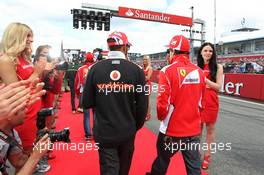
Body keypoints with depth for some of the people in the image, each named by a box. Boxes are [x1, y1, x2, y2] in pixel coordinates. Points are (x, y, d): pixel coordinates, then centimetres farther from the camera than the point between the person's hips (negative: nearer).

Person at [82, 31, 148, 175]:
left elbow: (87, 103, -7)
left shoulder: (95, 69, -10)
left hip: (104, 132, -1)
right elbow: (142, 105, -8)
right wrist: (136, 125, 10)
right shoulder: (136, 70, -11)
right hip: (127, 131, 1)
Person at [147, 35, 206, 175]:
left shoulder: (168, 70, -14)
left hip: (172, 128, -3)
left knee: (162, 161, 19)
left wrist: (161, 116, 3)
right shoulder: (199, 72, -1)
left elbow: (163, 101, -17)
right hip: (194, 129, 4)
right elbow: (201, 101, 9)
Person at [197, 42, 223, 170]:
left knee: (210, 129, 9)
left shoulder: (218, 67, 0)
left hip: (211, 102, -1)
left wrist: (204, 79, -17)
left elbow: (218, 87, -6)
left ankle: (207, 155, 24)